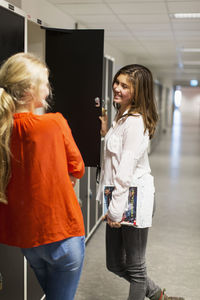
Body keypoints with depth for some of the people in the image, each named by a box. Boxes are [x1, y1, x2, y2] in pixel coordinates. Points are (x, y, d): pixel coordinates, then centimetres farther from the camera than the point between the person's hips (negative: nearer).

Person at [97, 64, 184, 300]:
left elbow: (126, 170, -21)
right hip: (119, 200, 10)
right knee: (115, 264, 19)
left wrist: (115, 210, -19)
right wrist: (105, 131, 12)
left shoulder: (135, 121, -18)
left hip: (133, 200, -10)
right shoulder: (122, 117, 14)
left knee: (135, 268, 8)